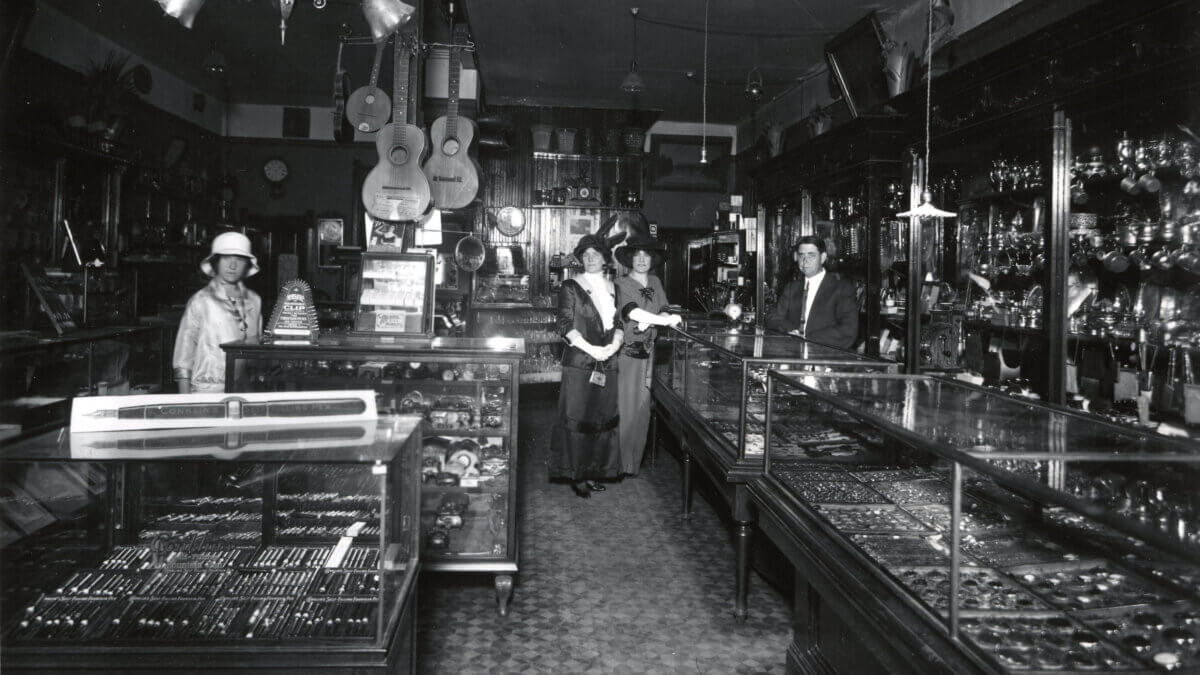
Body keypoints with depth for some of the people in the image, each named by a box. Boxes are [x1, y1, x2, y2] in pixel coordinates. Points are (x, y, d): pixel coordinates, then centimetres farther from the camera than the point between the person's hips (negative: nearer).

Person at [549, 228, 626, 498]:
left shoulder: (612, 288, 14)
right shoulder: (571, 287, 0)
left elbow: (619, 323, 12)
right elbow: (566, 324, -7)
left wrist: (614, 345, -9)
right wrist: (591, 349, -16)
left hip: (607, 364, 5)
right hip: (579, 362, -4)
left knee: (602, 418, 6)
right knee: (577, 418, -3)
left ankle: (593, 472, 15)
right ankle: (576, 475, 4)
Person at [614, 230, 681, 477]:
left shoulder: (655, 282, 12)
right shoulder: (622, 284, -6)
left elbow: (663, 310, 5)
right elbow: (631, 311, -21)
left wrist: (648, 322, -16)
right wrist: (666, 320, -27)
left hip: (648, 352, 5)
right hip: (627, 352, -5)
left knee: (642, 406, 6)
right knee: (625, 405, -4)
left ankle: (635, 460, 16)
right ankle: (622, 463, 4)